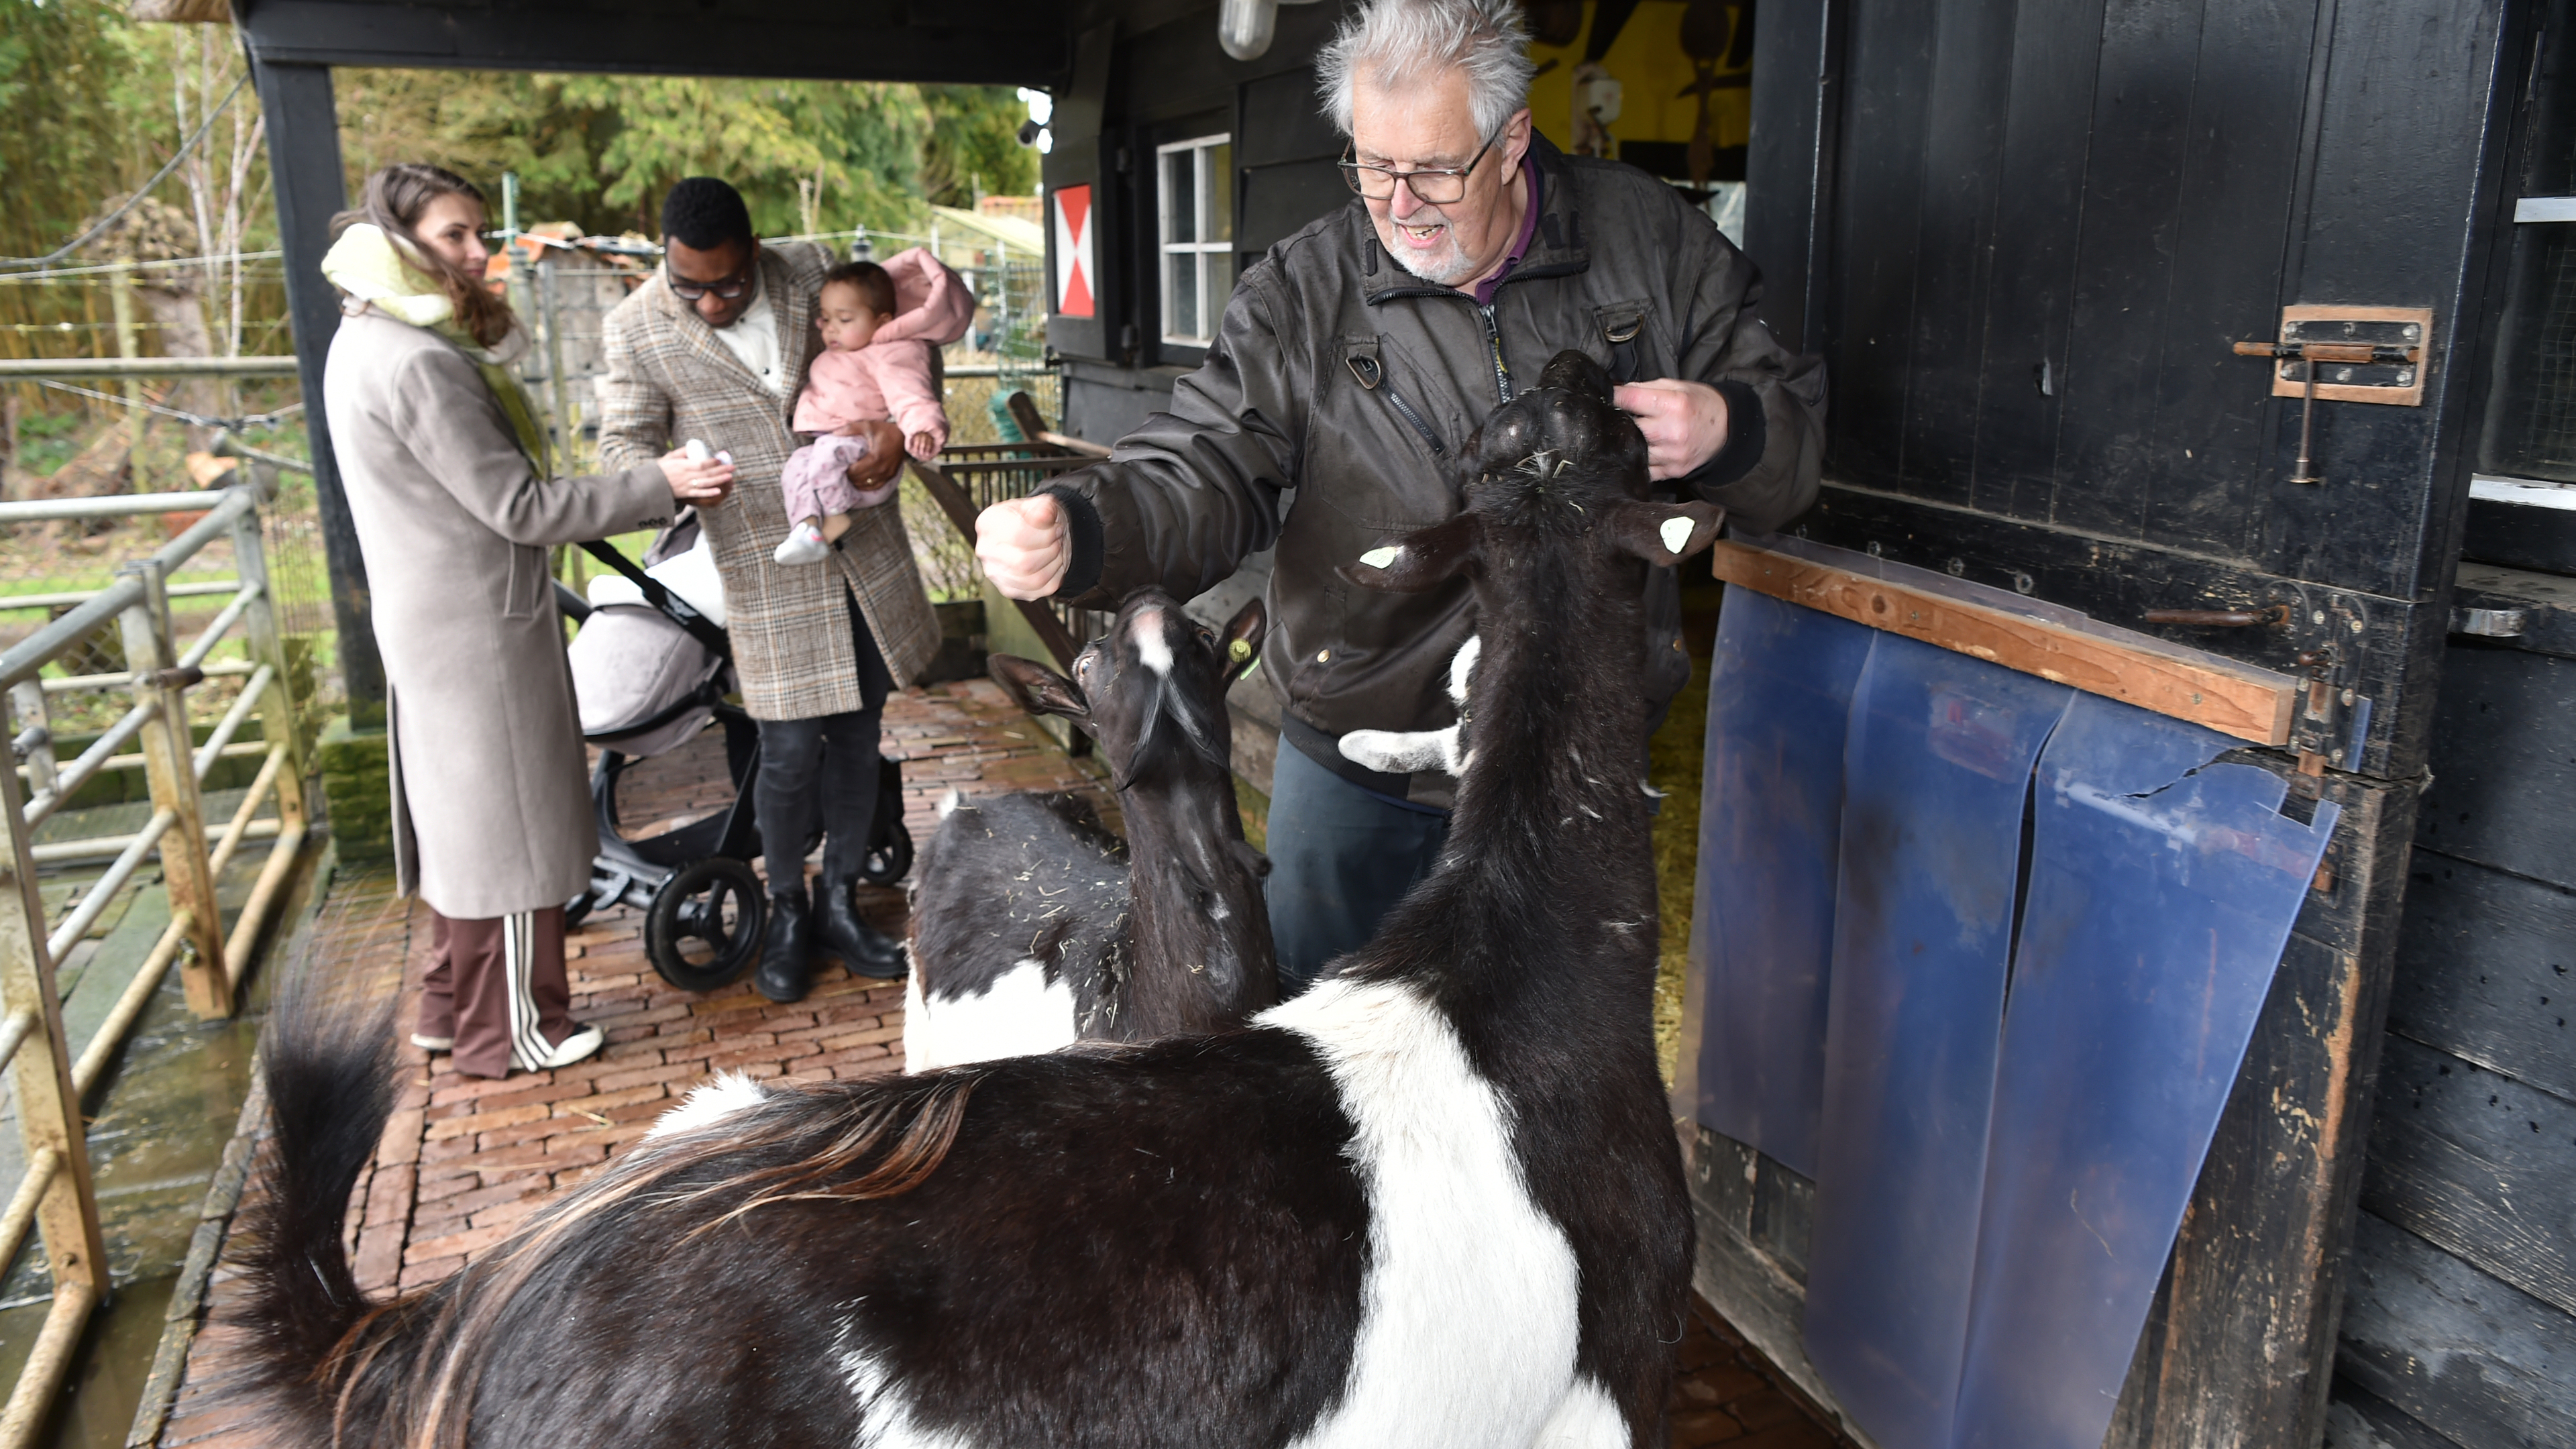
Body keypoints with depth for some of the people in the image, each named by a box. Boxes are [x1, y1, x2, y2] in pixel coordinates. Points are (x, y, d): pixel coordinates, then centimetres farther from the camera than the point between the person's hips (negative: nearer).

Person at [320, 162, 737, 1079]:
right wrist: (661, 486, -20)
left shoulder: (371, 345, 10)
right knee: (508, 825, 3)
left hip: (432, 621, 10)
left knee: (467, 820, 20)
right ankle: (512, 1032, 18)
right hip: (480, 629, -10)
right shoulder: (419, 365, -22)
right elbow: (519, 508, -22)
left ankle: (454, 1006, 34)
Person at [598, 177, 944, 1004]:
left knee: (857, 740, 11)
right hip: (769, 565, -3)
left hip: (864, 544, 3)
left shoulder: (809, 272, -2)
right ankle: (787, 914, 21)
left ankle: (840, 906, 27)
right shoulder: (636, 331, -7)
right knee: (791, 754, -4)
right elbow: (626, 440, -3)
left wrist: (900, 423, -10)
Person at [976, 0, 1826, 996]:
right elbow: (1201, 472, -16)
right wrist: (1073, 531, -37)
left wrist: (1725, 431, -21)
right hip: (1355, 761, 0)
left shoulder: (1652, 239, -5)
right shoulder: (1300, 293, -9)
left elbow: (1795, 422, 3)